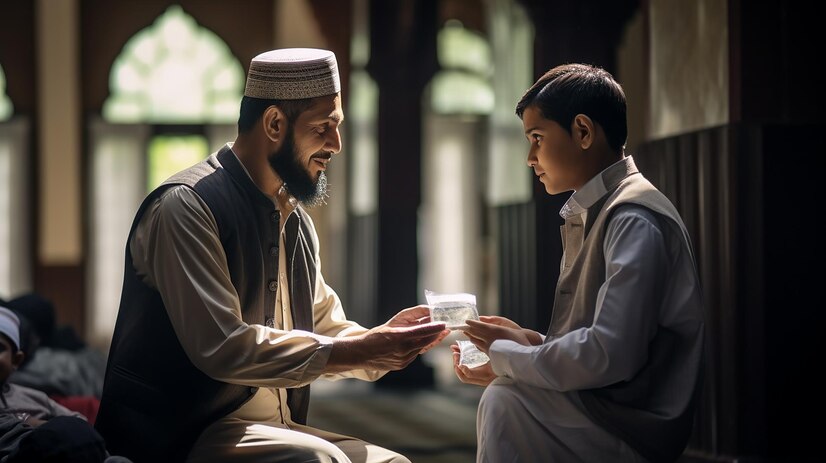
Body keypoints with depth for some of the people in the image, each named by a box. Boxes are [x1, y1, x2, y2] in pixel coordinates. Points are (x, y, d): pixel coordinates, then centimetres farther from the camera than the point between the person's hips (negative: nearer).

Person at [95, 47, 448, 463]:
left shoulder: (295, 221, 13)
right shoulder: (187, 206, -13)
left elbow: (326, 330, 18)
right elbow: (222, 347, -23)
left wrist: (378, 340, -5)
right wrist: (361, 351, -21)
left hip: (274, 429, 8)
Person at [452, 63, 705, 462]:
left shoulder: (635, 220, -15)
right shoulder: (593, 214, 14)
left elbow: (610, 355, -25)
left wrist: (506, 355, -13)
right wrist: (529, 343, 2)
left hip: (640, 426, -10)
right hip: (605, 412, 10)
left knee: (505, 400, -22)